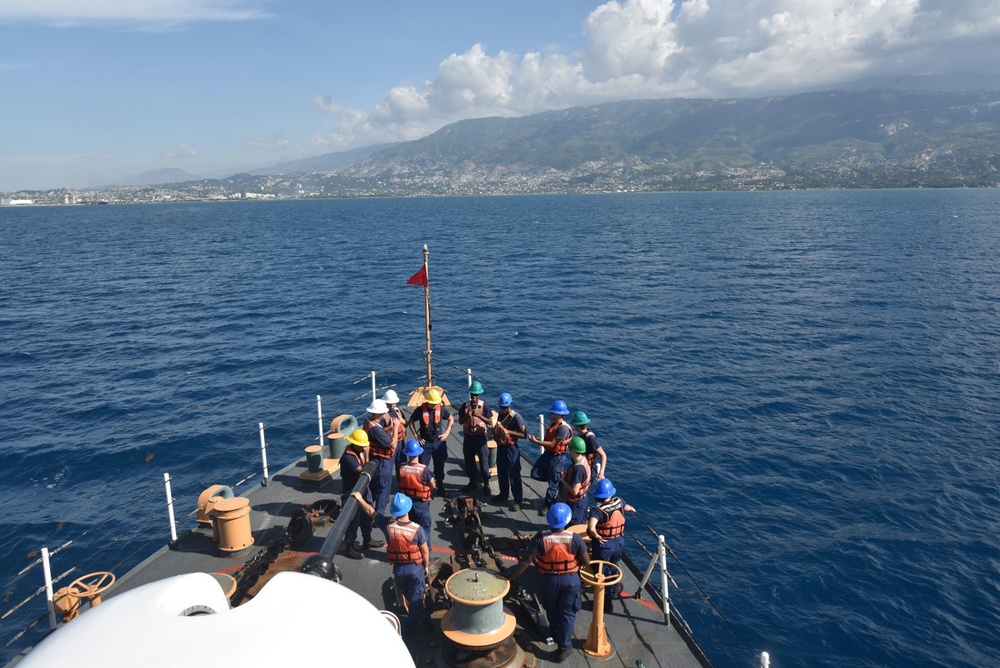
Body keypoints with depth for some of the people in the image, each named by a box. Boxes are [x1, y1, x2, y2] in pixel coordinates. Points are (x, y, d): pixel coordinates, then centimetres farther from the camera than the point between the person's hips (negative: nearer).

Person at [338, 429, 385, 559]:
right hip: (351, 492, -9)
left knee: (367, 515, 22)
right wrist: (366, 454, -29)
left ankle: (367, 539, 41)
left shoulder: (361, 451, -1)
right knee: (353, 520, 4)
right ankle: (349, 547, 20)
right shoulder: (348, 457, -27)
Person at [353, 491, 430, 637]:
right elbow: (425, 551, -14)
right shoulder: (417, 529, -27)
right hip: (416, 568, -3)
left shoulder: (388, 526, -22)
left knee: (404, 596, 30)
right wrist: (426, 566, 4)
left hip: (398, 568, 3)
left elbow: (370, 512, -8)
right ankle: (410, 628, 28)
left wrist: (359, 499, 5)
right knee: (416, 597, 18)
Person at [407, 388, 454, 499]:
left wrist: (447, 432, 1)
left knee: (439, 467, 12)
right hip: (425, 442, -2)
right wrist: (416, 435, -5)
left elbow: (451, 419, 9)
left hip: (439, 442, 2)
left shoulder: (441, 409, -8)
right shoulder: (420, 410, -13)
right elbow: (411, 422, 1)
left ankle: (441, 489, 25)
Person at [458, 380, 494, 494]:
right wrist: (467, 416, -20)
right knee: (469, 460, 12)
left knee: (484, 460, 3)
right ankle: (472, 482, 28)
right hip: (468, 436, 3)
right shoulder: (464, 406, -2)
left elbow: (490, 421, -10)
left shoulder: (485, 406, -9)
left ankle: (486, 484, 15)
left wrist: (478, 415, -23)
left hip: (481, 436, -3)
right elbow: (460, 421, 0)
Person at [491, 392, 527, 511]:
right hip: (500, 447, 7)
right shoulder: (500, 414, 5)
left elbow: (524, 435, -20)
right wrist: (495, 431, 3)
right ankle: (503, 494, 37)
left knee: (514, 475, -1)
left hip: (511, 448, -7)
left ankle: (518, 500, 7)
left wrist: (509, 432, -26)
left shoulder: (516, 417, -18)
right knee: (501, 473, 19)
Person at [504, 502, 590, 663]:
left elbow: (526, 561, -21)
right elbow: (586, 562, -12)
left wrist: (510, 576, -13)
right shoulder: (575, 538, -20)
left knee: (552, 610, 26)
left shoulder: (540, 538, -21)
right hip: (571, 579, -1)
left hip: (549, 579, 1)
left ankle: (556, 636, 48)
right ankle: (565, 646, 21)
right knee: (567, 613, 16)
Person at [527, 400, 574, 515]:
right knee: (535, 474, 8)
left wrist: (536, 441, -19)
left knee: (553, 483, 4)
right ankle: (559, 479, 24)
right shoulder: (552, 422, 3)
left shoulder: (563, 428, -24)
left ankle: (547, 505, 21)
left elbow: (552, 444, -23)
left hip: (557, 457, -9)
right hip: (547, 453, 9)